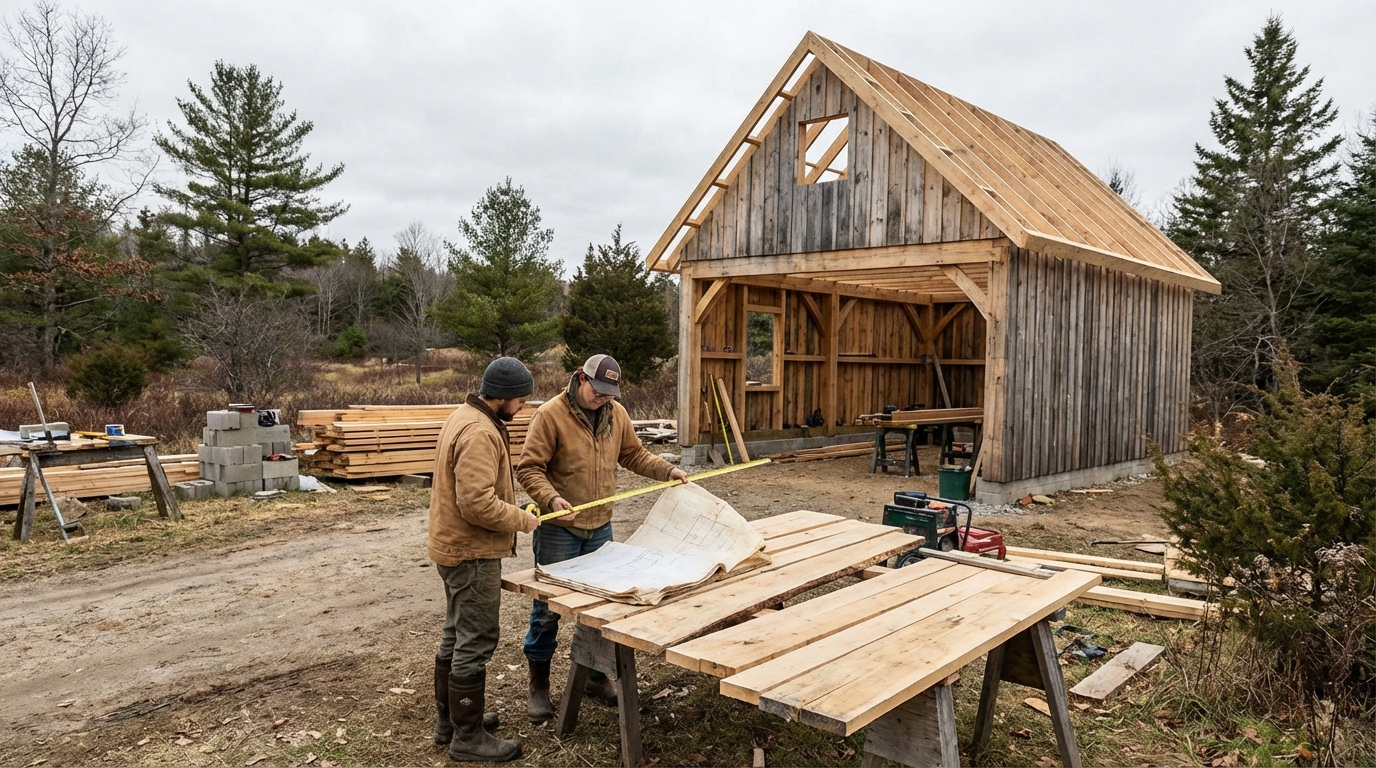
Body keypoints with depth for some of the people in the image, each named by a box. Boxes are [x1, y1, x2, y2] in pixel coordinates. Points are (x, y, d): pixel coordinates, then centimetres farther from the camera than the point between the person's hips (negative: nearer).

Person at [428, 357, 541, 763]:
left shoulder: (465, 416, 10)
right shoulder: (479, 432, -24)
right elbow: (478, 504, -29)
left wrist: (513, 509, 9)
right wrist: (522, 519, -15)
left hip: (455, 546, 11)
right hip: (472, 553, -11)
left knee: (456, 636, 19)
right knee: (476, 643, -1)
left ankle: (449, 721, 32)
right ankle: (468, 738, 10)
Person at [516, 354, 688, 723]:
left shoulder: (617, 414, 3)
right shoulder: (551, 414, -15)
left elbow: (634, 455, 15)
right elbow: (529, 468, -16)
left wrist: (668, 470, 3)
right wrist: (551, 499, -31)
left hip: (600, 527, 5)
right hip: (558, 530, -5)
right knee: (548, 609, 5)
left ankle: (595, 675, 32)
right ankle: (538, 687, 20)